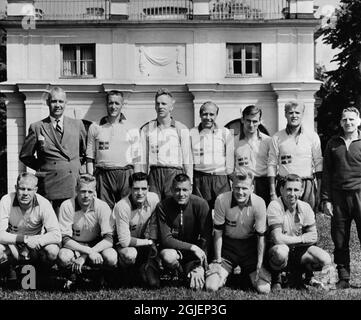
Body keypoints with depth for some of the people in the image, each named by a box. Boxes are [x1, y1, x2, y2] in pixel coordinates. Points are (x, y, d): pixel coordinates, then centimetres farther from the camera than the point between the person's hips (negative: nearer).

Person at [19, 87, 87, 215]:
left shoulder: (77, 124, 12)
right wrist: (42, 168, 5)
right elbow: (25, 156, 13)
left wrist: (78, 167, 11)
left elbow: (85, 149, 22)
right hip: (50, 184, -2)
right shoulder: (37, 127, 6)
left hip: (76, 185, 2)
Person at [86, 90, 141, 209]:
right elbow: (90, 157, 11)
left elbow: (136, 159, 9)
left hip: (125, 174, 0)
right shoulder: (95, 128, 12)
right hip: (103, 176, 0)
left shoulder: (132, 129, 11)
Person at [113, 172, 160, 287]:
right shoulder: (122, 207, -27)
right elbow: (125, 241, -26)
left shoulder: (154, 198, -13)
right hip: (125, 245, -3)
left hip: (144, 245, 3)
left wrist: (152, 242, -8)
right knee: (130, 255, -38)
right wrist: (148, 242, -19)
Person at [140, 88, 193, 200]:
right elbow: (143, 159, 10)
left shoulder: (181, 129, 7)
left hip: (174, 174, -1)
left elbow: (187, 159, 5)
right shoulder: (146, 129, 11)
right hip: (154, 174, 1)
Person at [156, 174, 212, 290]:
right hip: (173, 249, 0)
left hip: (194, 251, 1)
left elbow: (205, 238, -15)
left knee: (196, 285, -22)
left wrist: (199, 267, -22)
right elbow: (166, 239, -19)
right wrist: (192, 247, -28)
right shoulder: (162, 207, -16)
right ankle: (181, 272, 1)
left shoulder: (201, 204, -16)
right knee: (167, 256, -36)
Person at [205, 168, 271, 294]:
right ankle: (225, 273, 20)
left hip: (249, 245, 1)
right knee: (211, 286, -15)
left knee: (264, 289, -12)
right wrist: (218, 261, -8)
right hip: (228, 244, 0)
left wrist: (259, 267, -9)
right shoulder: (222, 200, -20)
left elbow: (261, 236, -10)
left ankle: (248, 274, 22)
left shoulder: (259, 203, -19)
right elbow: (218, 232, -10)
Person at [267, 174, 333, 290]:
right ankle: (276, 279, -5)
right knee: (281, 250, -40)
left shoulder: (305, 207, -3)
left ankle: (296, 275, 12)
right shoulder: (275, 206, -19)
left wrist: (289, 240, -15)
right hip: (278, 249, -5)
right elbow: (278, 239, -26)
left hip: (299, 250, 5)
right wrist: (301, 239, -14)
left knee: (325, 260, -18)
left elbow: (313, 237, -3)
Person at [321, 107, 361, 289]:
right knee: (340, 241, 6)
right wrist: (326, 199, 5)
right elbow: (326, 173, 11)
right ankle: (343, 279, 16)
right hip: (338, 197, 2)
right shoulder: (333, 143, 11)